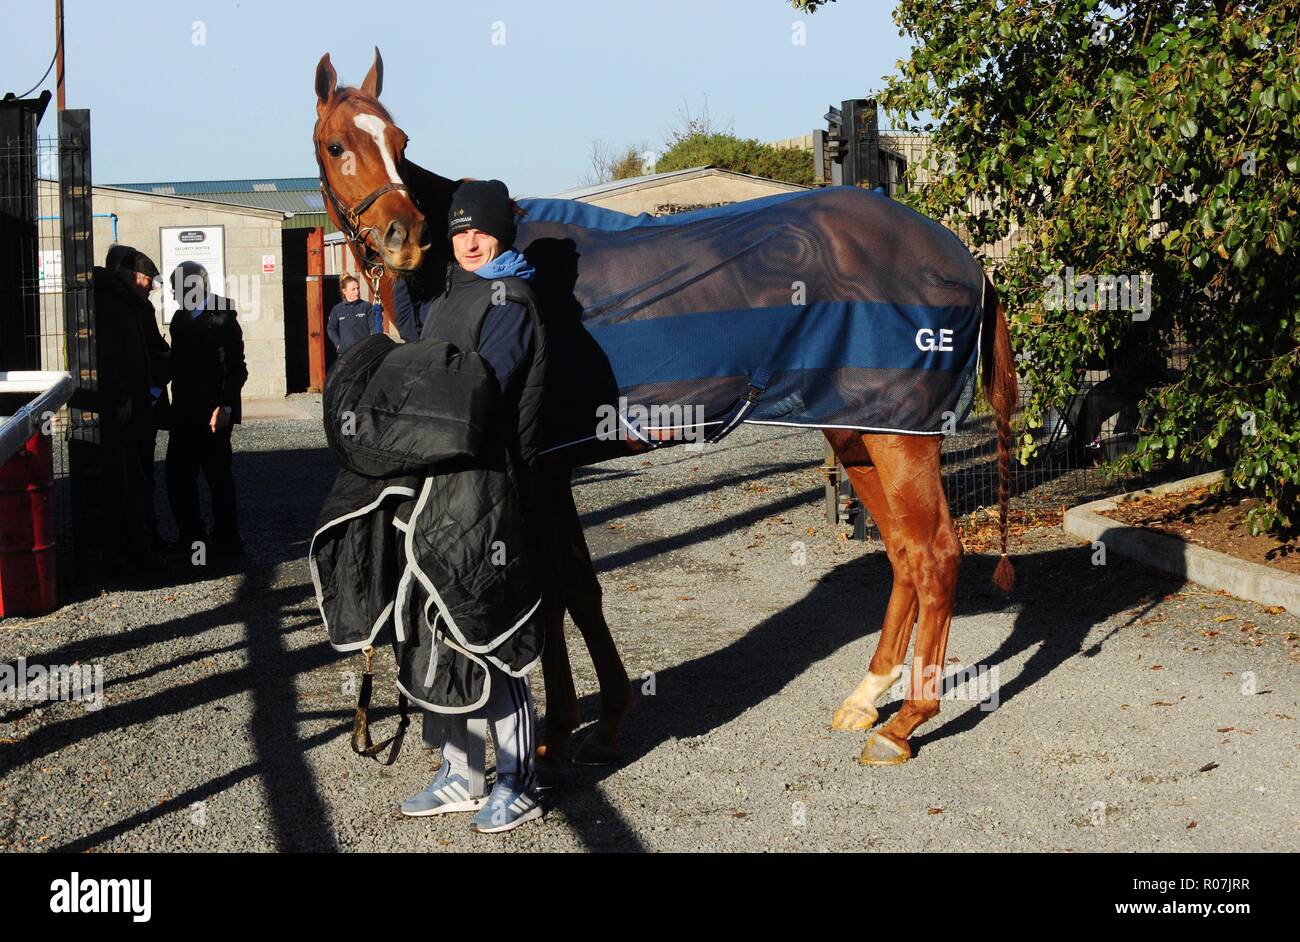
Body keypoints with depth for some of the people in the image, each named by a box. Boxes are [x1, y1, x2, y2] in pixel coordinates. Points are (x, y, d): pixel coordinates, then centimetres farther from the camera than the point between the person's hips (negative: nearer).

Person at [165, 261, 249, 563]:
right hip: (185, 411, 8)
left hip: (213, 411, -8)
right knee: (177, 473, 8)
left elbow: (235, 367, -14)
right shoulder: (181, 317, 14)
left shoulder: (222, 318, -11)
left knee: (218, 475, -1)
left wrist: (225, 406, -20)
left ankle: (226, 541, 8)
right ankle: (191, 536, 20)